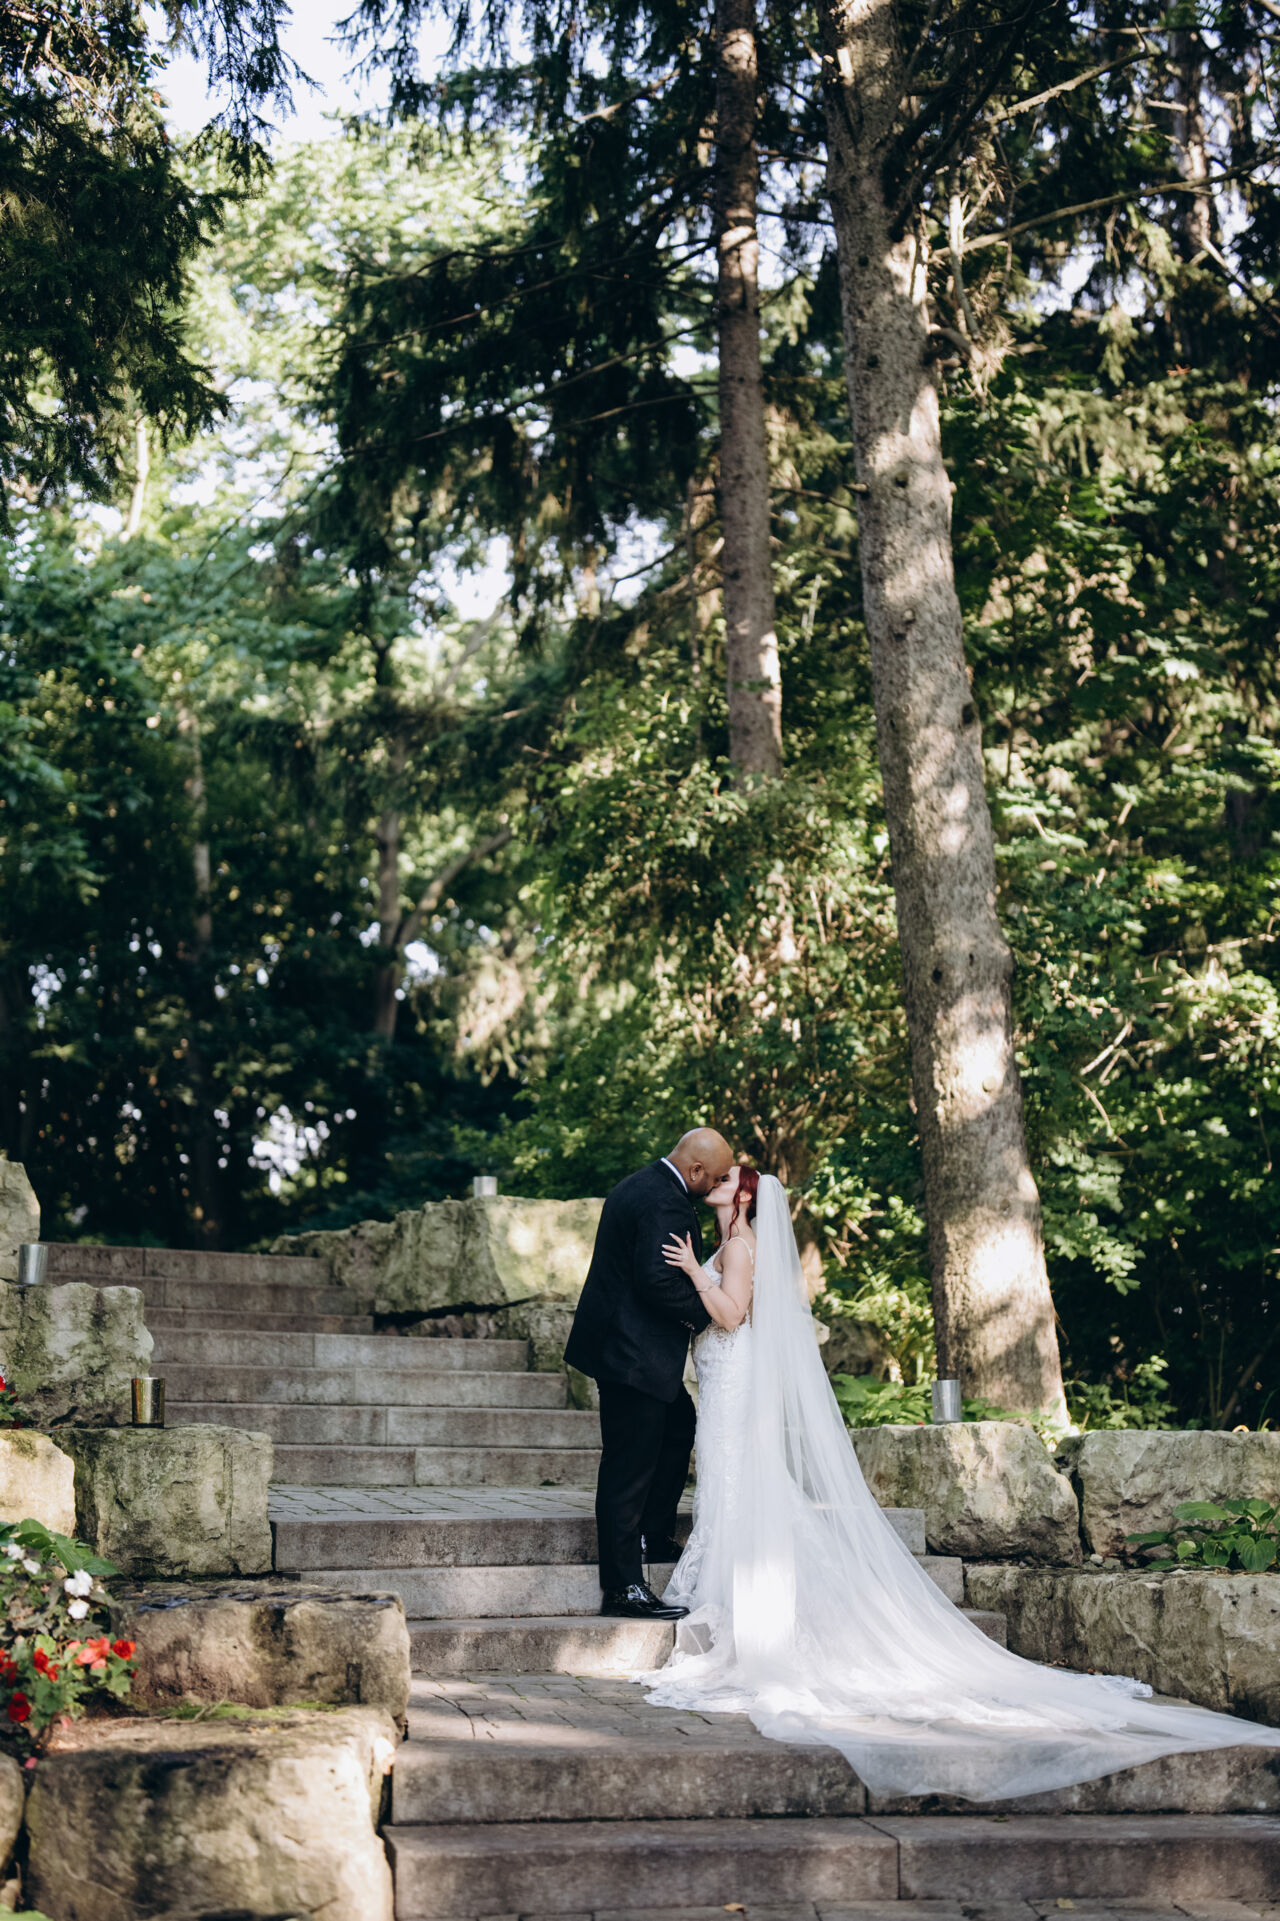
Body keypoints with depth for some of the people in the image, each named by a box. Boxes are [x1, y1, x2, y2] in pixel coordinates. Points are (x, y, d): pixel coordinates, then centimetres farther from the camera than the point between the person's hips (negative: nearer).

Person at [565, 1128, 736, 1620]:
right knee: (630, 1463, -6)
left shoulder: (639, 1185, 13)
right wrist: (705, 1310, -14)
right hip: (635, 1353, -11)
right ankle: (624, 1587, -1)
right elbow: (657, 1281, -27)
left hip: (623, 1343, 11)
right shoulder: (665, 1204, -20)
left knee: (679, 1427, 24)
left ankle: (653, 1537, 33)